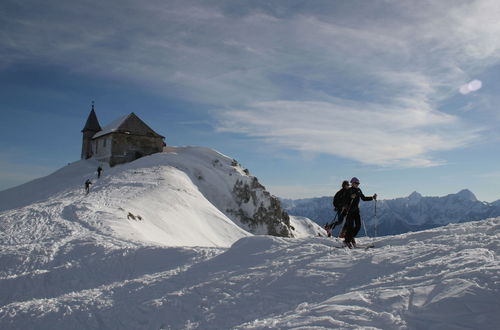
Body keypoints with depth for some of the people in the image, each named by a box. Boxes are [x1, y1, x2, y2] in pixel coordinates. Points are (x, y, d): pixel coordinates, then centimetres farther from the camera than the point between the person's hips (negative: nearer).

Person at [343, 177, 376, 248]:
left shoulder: (359, 190, 11)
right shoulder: (349, 190, -10)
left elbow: (364, 198, 21)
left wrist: (372, 198, 15)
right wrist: (351, 197, -36)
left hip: (356, 210, 7)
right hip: (350, 210, -7)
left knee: (358, 226, 1)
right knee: (350, 226, -7)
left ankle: (351, 237, 24)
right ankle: (347, 240, 9)